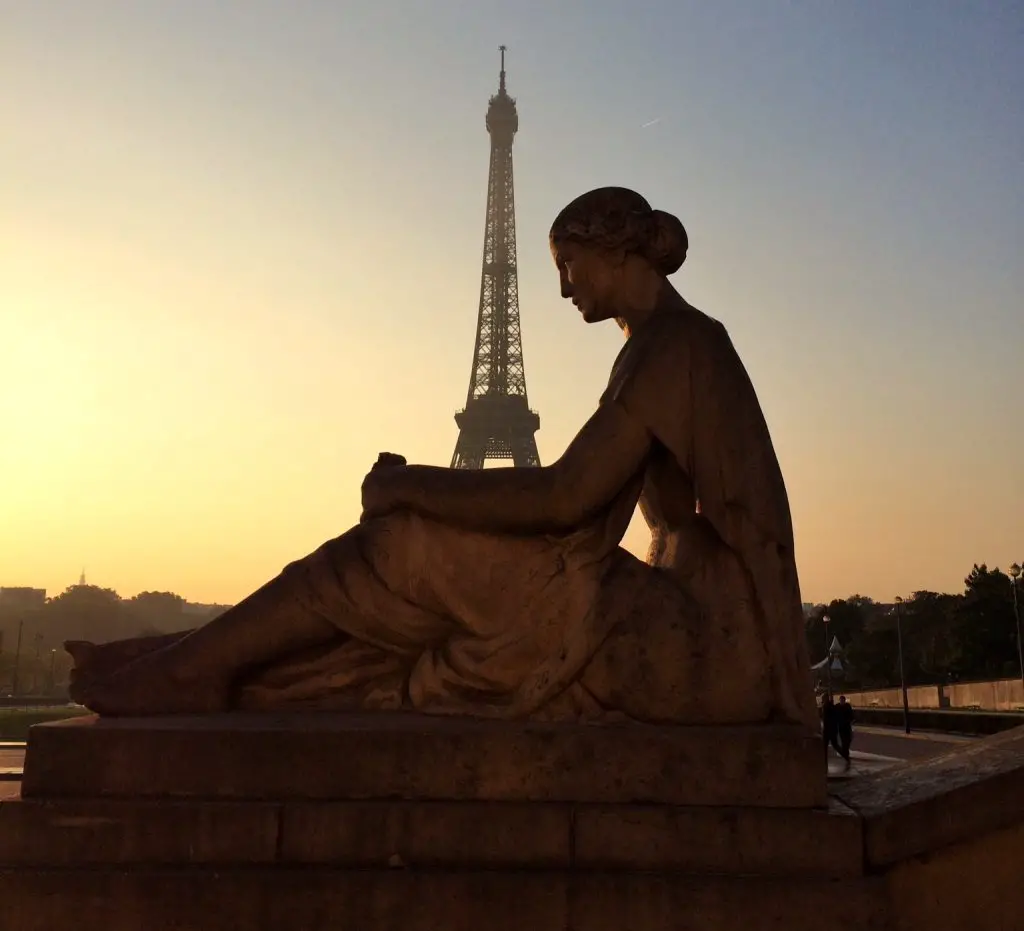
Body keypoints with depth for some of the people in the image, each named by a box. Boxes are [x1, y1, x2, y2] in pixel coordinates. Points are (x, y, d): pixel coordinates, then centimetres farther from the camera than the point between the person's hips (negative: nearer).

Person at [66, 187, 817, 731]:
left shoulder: (673, 341, -12)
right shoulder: (674, 344, 19)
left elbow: (567, 497, -20)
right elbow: (587, 505, 19)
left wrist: (415, 485, -10)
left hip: (700, 645, -9)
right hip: (699, 636, 9)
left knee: (410, 541, -11)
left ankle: (187, 672, -1)